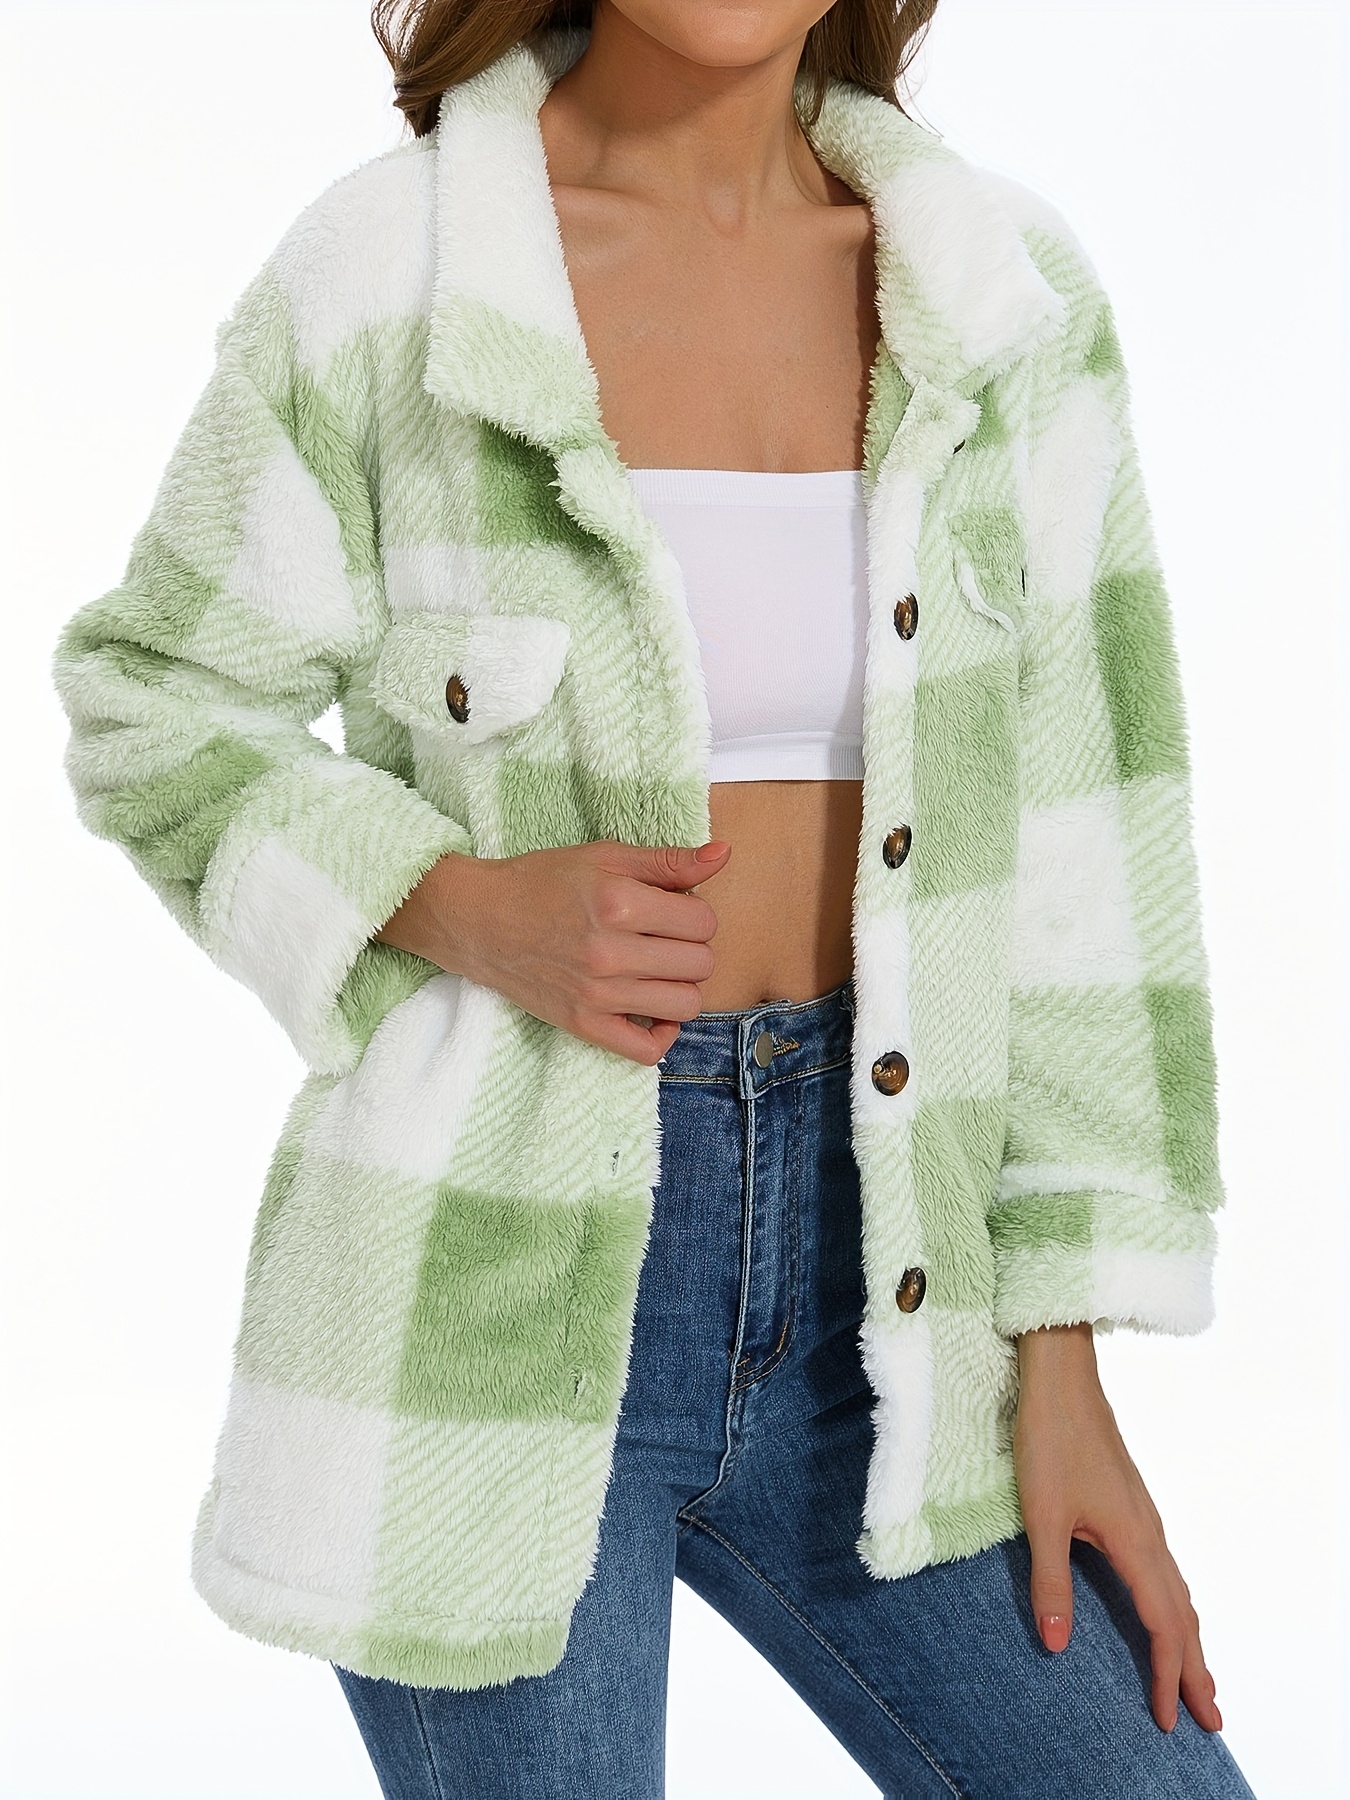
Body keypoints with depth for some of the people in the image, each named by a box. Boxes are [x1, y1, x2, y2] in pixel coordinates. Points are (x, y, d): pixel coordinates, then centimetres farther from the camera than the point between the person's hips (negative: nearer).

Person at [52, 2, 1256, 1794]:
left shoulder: (1009, 293, 1)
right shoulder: (385, 269, -8)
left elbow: (1072, 828, 3)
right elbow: (159, 707, 3)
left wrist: (1062, 1367, 2)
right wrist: (471, 909, -16)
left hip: (862, 1252, 4)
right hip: (494, 1275, -3)